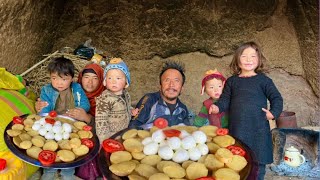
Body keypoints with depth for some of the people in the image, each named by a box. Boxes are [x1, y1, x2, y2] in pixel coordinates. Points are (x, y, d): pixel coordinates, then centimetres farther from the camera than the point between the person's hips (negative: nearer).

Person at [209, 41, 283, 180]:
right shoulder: (231, 81, 9)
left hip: (258, 128, -2)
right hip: (237, 128, 2)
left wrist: (273, 113, -10)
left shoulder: (263, 80, 3)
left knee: (258, 161, 6)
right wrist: (217, 107, -13)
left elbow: (276, 98, 4)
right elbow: (225, 99, 6)